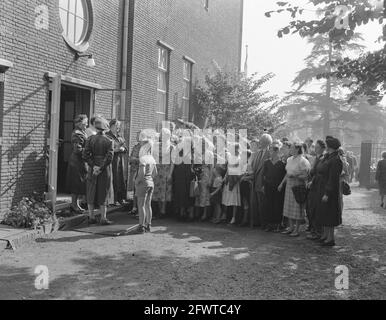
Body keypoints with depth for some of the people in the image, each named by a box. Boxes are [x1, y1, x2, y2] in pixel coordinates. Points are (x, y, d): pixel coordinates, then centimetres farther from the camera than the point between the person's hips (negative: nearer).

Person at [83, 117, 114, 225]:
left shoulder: (90, 139, -2)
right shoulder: (108, 141, -8)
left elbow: (85, 155, -8)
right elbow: (109, 157, -16)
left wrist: (93, 166, -8)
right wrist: (100, 168, -13)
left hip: (92, 169, 2)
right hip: (105, 171, -2)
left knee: (91, 193, 12)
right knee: (103, 194, 5)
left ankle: (91, 217, 16)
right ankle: (103, 218, 7)